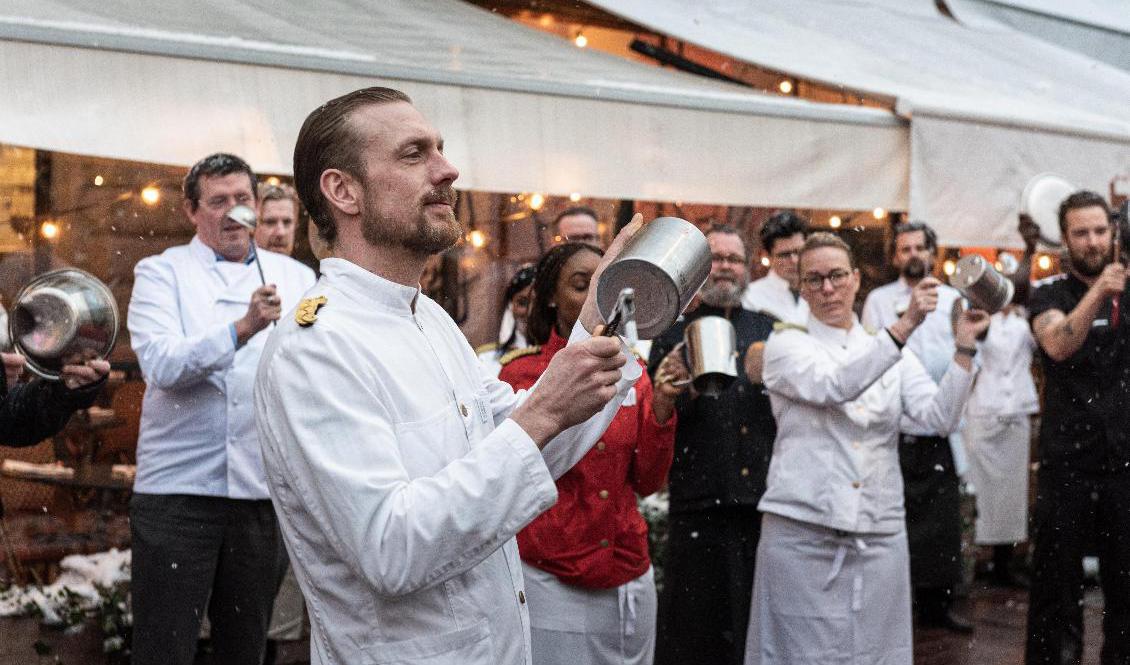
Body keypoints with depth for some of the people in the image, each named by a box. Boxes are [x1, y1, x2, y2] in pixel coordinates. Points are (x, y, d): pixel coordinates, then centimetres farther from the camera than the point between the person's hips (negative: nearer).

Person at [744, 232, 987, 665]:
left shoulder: (893, 355, 12)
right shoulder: (786, 345, 2)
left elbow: (941, 418, -1)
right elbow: (833, 387, -19)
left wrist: (964, 347, -13)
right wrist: (904, 327, -26)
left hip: (879, 536, 3)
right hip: (802, 534, -3)